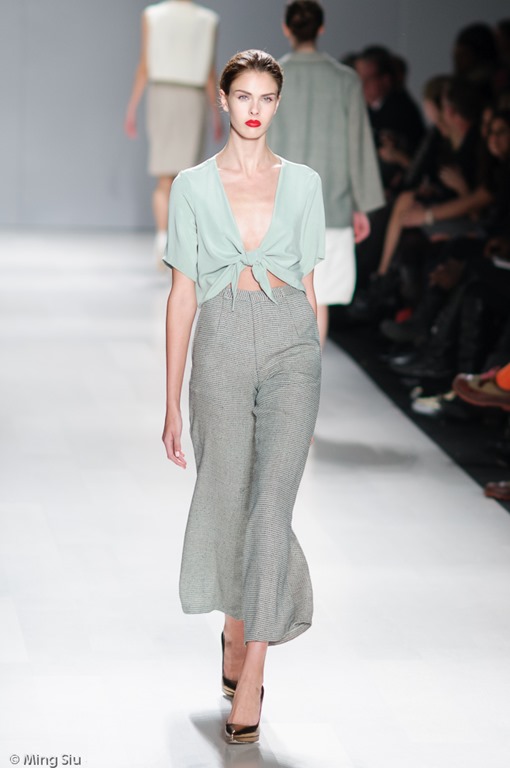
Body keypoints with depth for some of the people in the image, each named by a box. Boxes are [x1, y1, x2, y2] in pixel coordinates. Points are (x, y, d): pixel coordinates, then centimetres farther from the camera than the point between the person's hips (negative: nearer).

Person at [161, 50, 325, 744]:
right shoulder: (193, 187, 6)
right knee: (227, 501, 5)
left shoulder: (303, 184, 8)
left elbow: (309, 285, 12)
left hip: (290, 347, 0)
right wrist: (172, 403, 3)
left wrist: (309, 389, 11)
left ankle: (249, 675, -7)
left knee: (271, 504, -10)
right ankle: (236, 627, 35)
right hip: (221, 349, 0)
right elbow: (182, 295, 5)